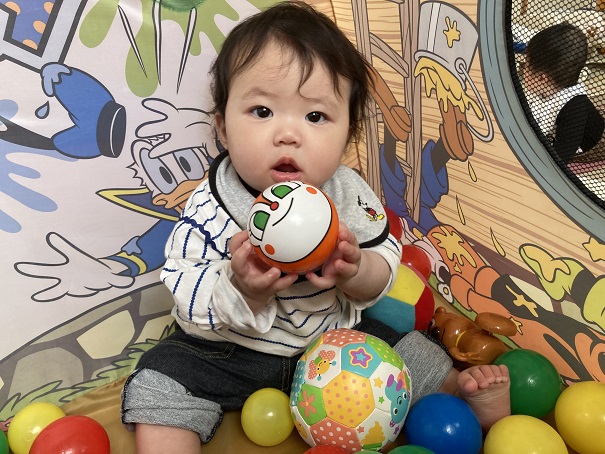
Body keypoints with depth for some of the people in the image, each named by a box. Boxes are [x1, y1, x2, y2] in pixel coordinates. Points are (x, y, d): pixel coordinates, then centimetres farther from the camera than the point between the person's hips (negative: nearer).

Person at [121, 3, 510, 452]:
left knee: (408, 350, 5)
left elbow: (384, 271, -6)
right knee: (157, 386, -15)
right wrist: (242, 291, -40)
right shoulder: (208, 212, -22)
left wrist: (356, 270, -29)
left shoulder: (350, 195, -13)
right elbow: (190, 306, -20)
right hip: (228, 352, -1)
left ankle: (457, 387, 26)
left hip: (335, 335, 3)